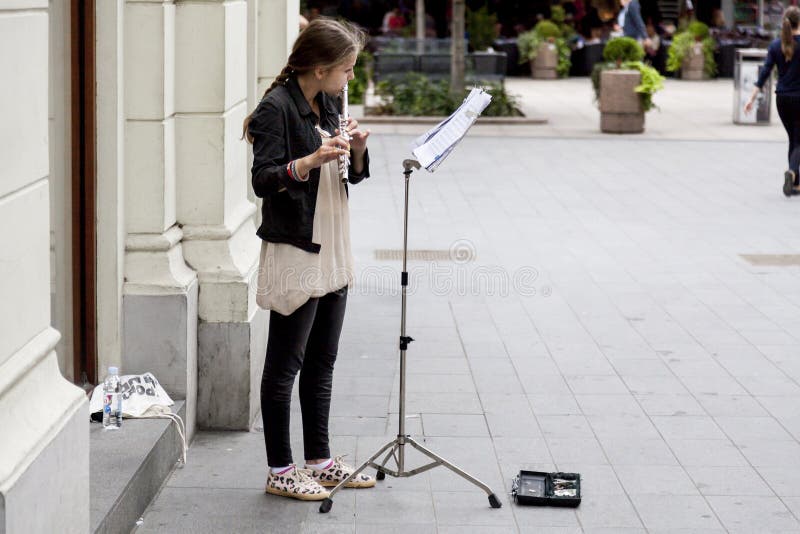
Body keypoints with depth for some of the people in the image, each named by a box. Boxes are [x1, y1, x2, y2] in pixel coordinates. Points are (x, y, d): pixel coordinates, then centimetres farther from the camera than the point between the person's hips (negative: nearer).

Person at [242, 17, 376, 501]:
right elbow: (263, 180, -20)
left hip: (333, 252, 8)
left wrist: (357, 150, -4)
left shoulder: (327, 106, 11)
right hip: (295, 253, -8)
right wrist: (312, 159, -35)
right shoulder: (277, 108, -13)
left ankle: (320, 461, 22)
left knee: (322, 362, 13)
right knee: (285, 366, 0)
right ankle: (280, 471, 8)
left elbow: (352, 176, 17)